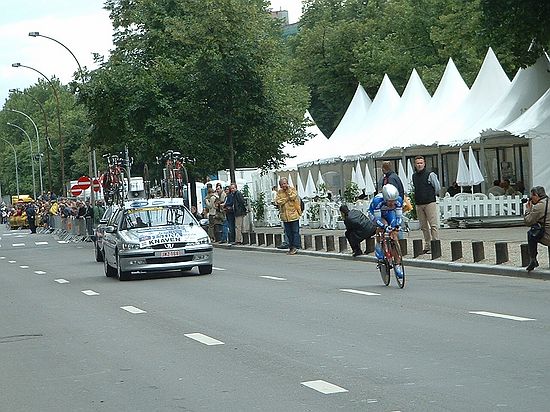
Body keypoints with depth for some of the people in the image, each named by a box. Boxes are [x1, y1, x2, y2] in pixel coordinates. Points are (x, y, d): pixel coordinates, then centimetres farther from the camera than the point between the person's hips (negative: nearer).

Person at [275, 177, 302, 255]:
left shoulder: (292, 190, 2)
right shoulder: (279, 192, 9)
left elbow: (293, 197, -15)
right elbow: (278, 201, -5)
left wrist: (288, 190, -10)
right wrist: (287, 199, -12)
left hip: (293, 214, -4)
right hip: (285, 216, 4)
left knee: (295, 231, -4)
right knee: (288, 233, 7)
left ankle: (295, 247, -3)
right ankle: (291, 247, 12)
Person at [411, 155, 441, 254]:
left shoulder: (430, 175, -4)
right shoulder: (414, 176, 13)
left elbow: (438, 188, 1)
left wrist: (431, 196, 10)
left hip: (430, 203, -6)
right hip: (419, 204, 6)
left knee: (433, 225, -9)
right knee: (423, 226, 7)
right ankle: (427, 246, 11)